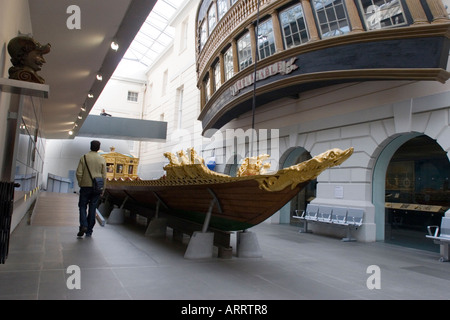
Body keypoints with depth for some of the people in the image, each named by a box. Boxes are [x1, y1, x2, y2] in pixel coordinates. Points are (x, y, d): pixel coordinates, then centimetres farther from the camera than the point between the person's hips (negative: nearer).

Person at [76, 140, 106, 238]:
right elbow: (104, 176, 0)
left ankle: (83, 225, -10)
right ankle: (89, 231, 11)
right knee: (92, 208, 7)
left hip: (85, 186, -1)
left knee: (83, 206, 10)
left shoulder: (84, 157, -2)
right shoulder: (102, 159, 1)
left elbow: (79, 173, -6)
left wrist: (80, 184, 8)